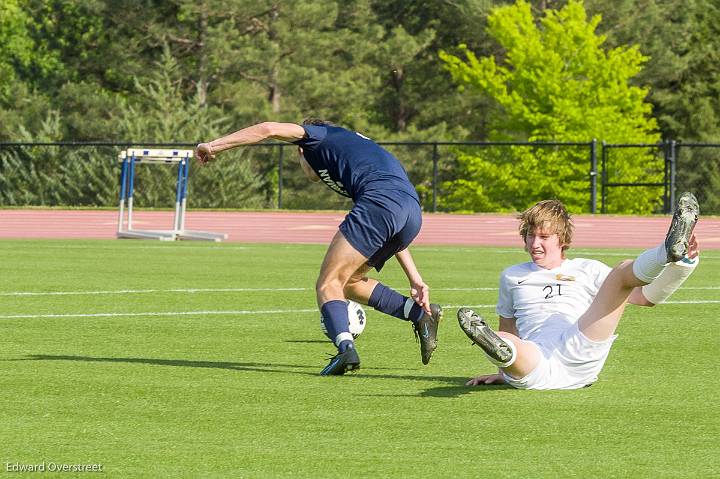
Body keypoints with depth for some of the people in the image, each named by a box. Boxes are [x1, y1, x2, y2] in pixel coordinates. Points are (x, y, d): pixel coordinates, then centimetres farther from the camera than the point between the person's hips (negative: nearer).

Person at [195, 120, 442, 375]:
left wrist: (214, 145, 8)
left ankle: (345, 347, -26)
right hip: (413, 213, 8)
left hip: (379, 202, -8)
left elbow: (269, 129, 5)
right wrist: (415, 279, 32)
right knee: (348, 282, 22)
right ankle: (420, 312, 12)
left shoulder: (319, 135, 22)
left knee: (328, 284, -4)